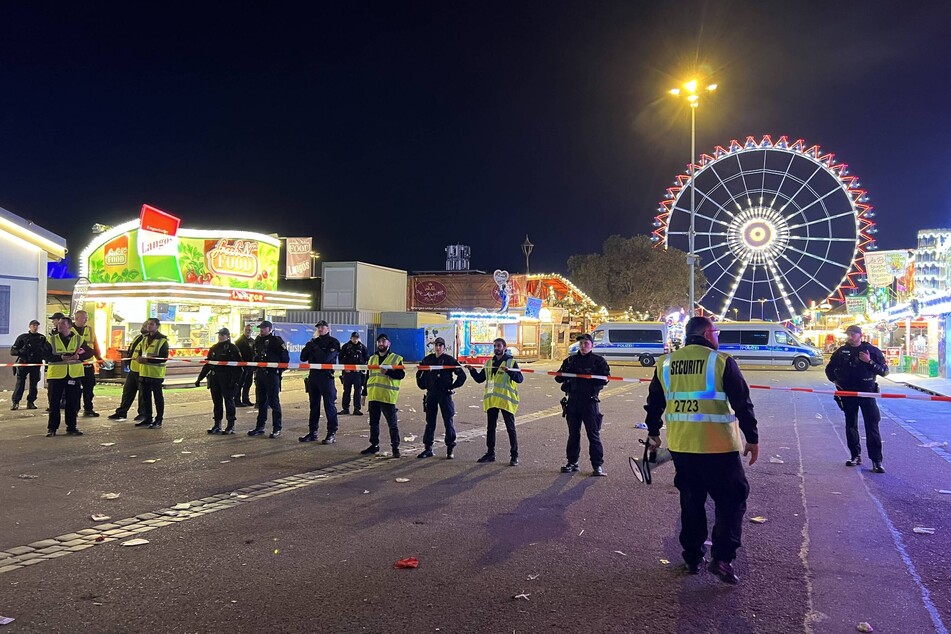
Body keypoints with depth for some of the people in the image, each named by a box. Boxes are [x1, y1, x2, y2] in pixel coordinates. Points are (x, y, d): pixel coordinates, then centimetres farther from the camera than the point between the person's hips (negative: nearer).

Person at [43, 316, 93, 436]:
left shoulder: (79, 339, 5)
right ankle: (52, 428, 12)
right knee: (54, 402, 2)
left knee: (73, 402, 5)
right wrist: (60, 358, -19)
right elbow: (45, 355, -5)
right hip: (56, 374, -1)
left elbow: (89, 353, 5)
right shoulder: (52, 340, 3)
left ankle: (71, 427, 15)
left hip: (74, 375, 1)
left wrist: (79, 356, -15)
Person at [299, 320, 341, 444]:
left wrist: (314, 347, -10)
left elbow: (325, 358, -18)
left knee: (329, 405, -3)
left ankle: (332, 433, 2)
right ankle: (312, 432, 19)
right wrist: (309, 345, -4)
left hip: (326, 377, -6)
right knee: (314, 405, 12)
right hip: (313, 376, 6)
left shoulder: (333, 342, -3)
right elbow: (303, 358, 10)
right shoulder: (314, 341, 15)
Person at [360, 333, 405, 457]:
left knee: (393, 423, 0)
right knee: (373, 422, 13)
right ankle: (374, 445, 24)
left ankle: (395, 447, 9)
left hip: (388, 396, -5)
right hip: (373, 396, 5)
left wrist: (388, 372, -23)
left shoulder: (396, 358, 0)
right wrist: (365, 393, 17)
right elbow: (368, 376, 20)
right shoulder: (372, 359, 16)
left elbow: (401, 374, -10)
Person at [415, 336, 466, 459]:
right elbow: (420, 374, 23)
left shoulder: (449, 359, -4)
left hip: (445, 394, -4)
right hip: (431, 394, 4)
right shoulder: (427, 359, 8)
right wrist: (422, 385, 12)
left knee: (448, 422, 0)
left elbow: (462, 375, -3)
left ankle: (450, 449, 9)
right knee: (430, 422, 8)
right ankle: (428, 448, 15)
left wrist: (452, 386, -5)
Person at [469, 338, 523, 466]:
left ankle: (514, 456, 4)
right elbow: (479, 379, 15)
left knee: (510, 428, -1)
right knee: (491, 428, 12)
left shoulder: (511, 362, -3)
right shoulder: (489, 363, 13)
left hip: (506, 400, -5)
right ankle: (490, 454, 22)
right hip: (491, 400, 5)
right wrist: (472, 370, -2)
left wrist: (509, 371, -30)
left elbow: (519, 379, -15)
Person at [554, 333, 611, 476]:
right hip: (573, 401, 4)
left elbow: (604, 379, -9)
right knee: (573, 433, 11)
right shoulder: (571, 360, 13)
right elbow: (559, 378, 10)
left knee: (593, 434, -3)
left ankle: (598, 465, 2)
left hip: (589, 401, -4)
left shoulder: (598, 360, 1)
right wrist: (566, 371, -11)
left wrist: (587, 375, -19)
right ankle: (572, 462, 20)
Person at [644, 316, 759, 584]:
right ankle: (722, 558, 2)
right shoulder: (721, 361, -8)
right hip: (718, 447, -4)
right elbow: (742, 403, -8)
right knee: (731, 500, 10)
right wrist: (752, 438, 1)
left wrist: (653, 432, 27)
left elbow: (654, 403, 15)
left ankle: (692, 558, 24)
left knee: (691, 501, 17)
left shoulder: (665, 363, 6)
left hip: (680, 446, 5)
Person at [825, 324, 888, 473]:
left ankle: (876, 460, -5)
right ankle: (855, 456, 22)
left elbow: (884, 371, -3)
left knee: (872, 427, -7)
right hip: (848, 393, 3)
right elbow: (829, 368, 19)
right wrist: (835, 380, 4)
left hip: (867, 392, -3)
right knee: (850, 426, 10)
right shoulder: (841, 352, 6)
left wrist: (870, 362, -16)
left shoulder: (872, 350, -1)